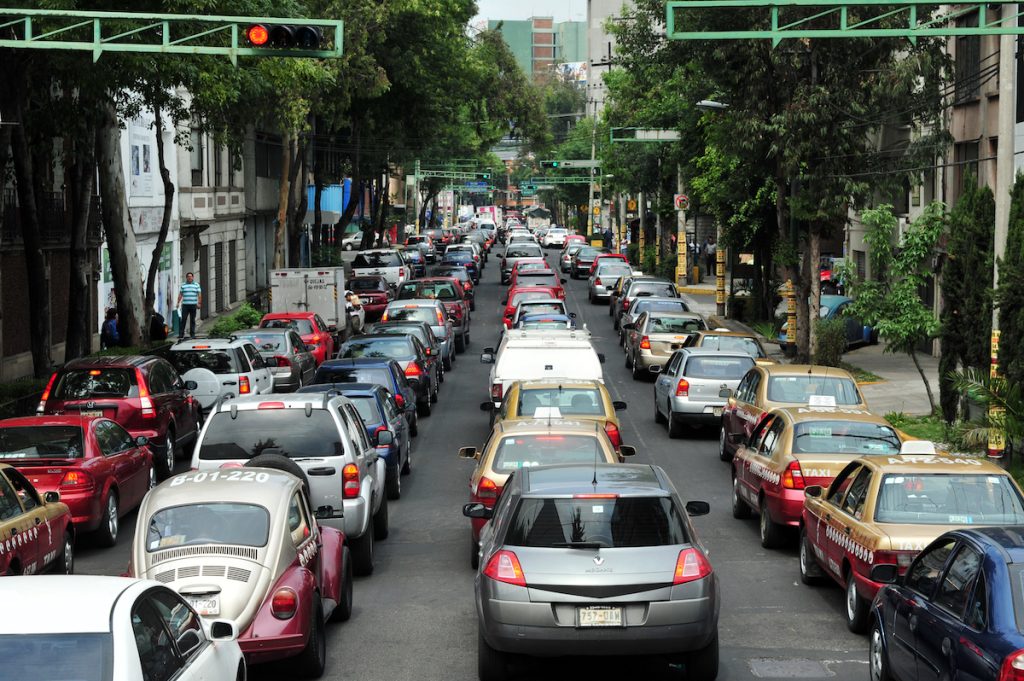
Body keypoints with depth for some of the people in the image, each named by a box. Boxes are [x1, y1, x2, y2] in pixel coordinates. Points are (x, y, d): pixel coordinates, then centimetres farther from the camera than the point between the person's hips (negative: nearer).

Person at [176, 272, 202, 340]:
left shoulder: (196, 285, 8)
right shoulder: (183, 285, 11)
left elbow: (199, 295, 5)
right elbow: (180, 294, 12)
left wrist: (199, 303, -5)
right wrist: (178, 302, 2)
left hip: (193, 305, 0)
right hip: (185, 305, 0)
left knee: (192, 320, 4)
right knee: (183, 320, -6)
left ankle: (192, 334, 10)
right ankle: (181, 334, -7)